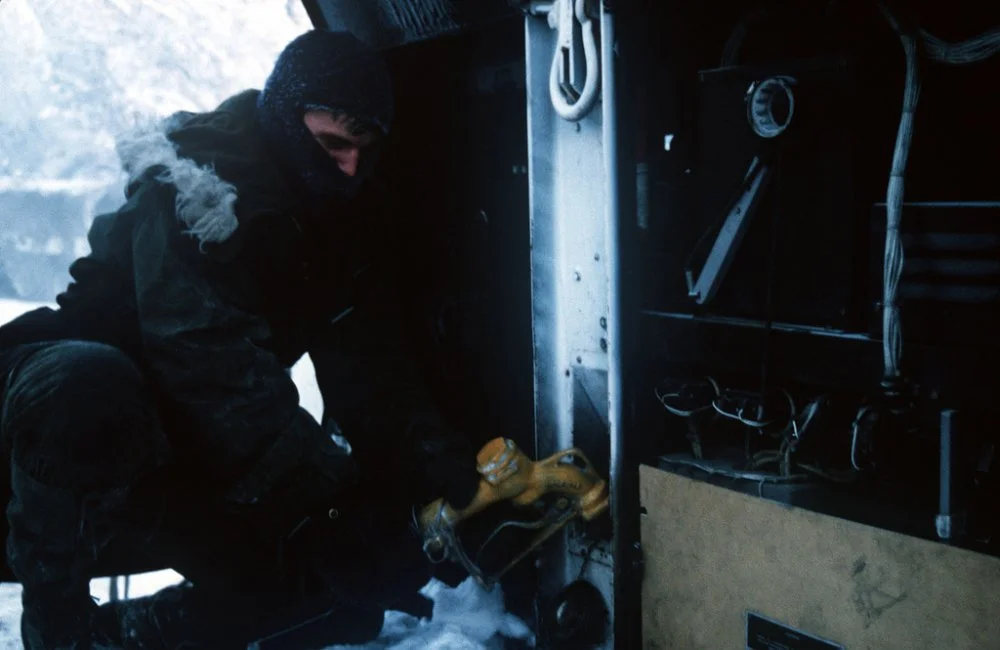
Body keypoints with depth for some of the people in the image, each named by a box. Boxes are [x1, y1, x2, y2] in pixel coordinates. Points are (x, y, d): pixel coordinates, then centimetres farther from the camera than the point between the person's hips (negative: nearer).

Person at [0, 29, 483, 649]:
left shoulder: (356, 218, 1)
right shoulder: (193, 184, -21)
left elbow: (373, 372, -6)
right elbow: (212, 365, -32)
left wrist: (439, 458, -24)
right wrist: (332, 493, -38)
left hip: (202, 460, 6)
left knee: (382, 568, -8)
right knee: (84, 386, -42)